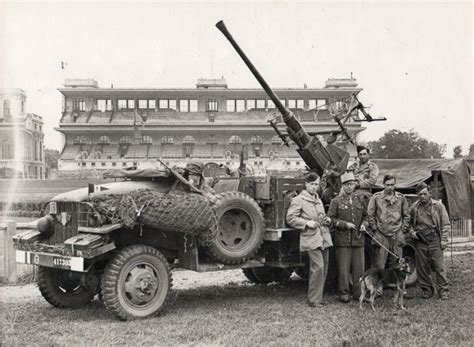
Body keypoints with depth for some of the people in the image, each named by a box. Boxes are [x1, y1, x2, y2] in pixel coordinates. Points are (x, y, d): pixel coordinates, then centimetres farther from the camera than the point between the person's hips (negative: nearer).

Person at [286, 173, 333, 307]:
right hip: (311, 239, -8)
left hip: (324, 238, 8)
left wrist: (327, 220, 10)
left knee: (323, 269, 7)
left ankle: (318, 298, 17)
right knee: (318, 267, -17)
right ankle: (314, 300, -9)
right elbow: (290, 218, -7)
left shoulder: (318, 199, 21)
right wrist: (307, 223, -16)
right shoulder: (298, 200, -2)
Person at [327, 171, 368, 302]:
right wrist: (345, 224, -12)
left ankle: (359, 293, 14)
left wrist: (364, 224, 2)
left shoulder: (359, 200, 13)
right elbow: (330, 219, -2)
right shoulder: (336, 201, 1)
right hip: (342, 239, -3)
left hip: (358, 239, 3)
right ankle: (343, 293, 8)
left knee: (359, 267, 4)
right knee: (343, 268, -1)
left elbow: (365, 216, 22)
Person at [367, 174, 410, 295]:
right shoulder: (376, 197, 1)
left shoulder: (401, 198, 8)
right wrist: (374, 229, -2)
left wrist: (404, 230, 6)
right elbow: (370, 214, 3)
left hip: (397, 235, 2)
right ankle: (378, 287, 3)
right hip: (381, 235, -2)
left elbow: (406, 215, 14)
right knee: (379, 264, -2)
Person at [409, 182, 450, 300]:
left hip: (434, 241, -3)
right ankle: (427, 289, 18)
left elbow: (446, 224, 3)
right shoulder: (414, 208, 8)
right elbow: (409, 223, 22)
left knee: (438, 266, -4)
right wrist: (412, 232, 3)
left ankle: (443, 290, 4)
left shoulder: (438, 206, 2)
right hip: (420, 241, 3)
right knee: (422, 267, 6)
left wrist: (443, 240, -4)